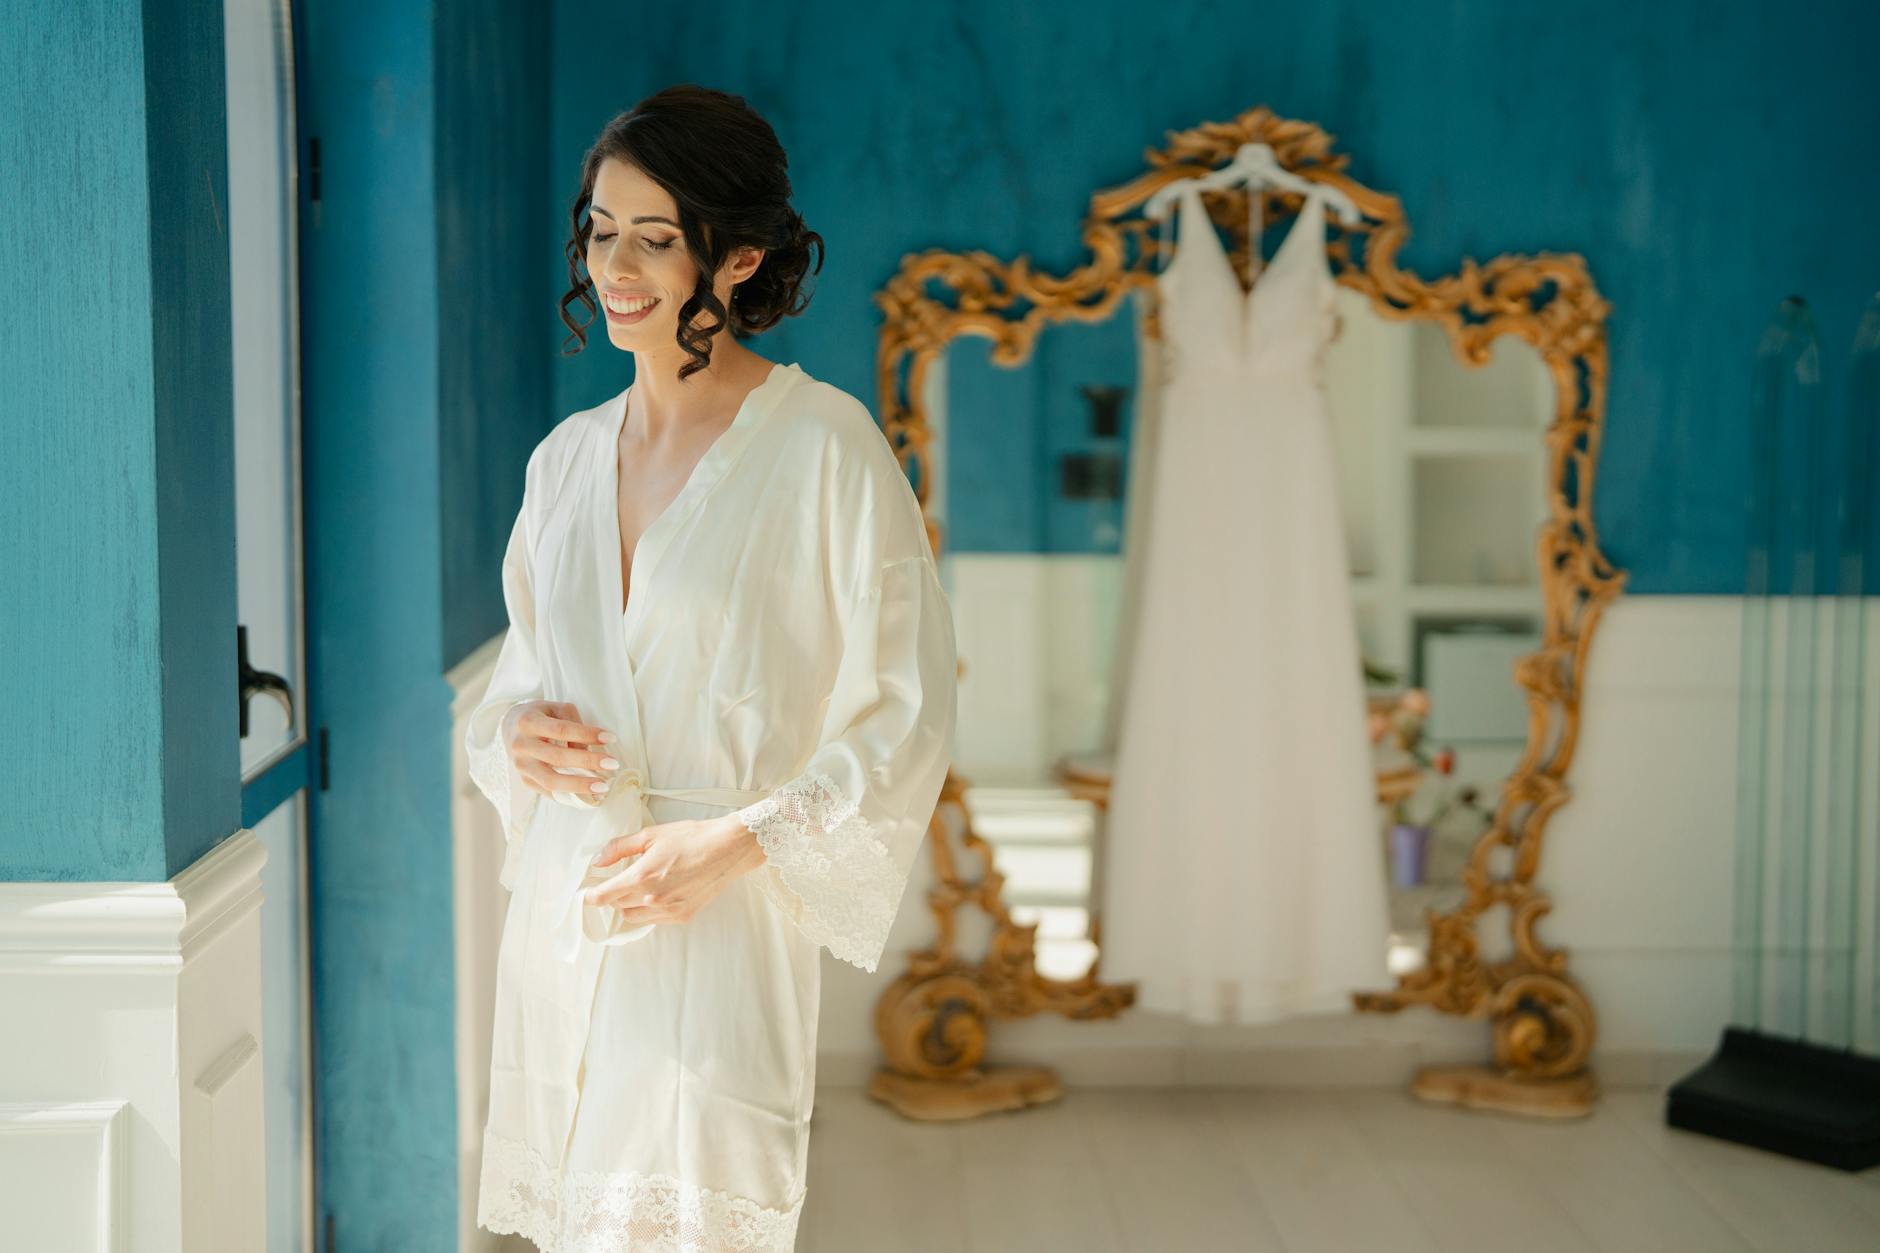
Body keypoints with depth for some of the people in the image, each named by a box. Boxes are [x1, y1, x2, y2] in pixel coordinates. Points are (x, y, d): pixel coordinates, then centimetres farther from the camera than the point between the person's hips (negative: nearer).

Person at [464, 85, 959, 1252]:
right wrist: (514, 729, 1)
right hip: (564, 916, 6)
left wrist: (733, 843, -16)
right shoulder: (568, 456, 13)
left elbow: (908, 715, -7)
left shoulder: (824, 445, -7)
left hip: (720, 927, -6)